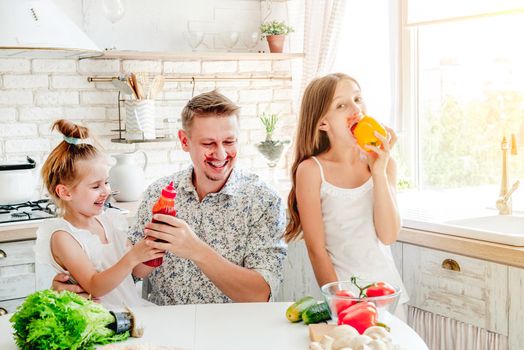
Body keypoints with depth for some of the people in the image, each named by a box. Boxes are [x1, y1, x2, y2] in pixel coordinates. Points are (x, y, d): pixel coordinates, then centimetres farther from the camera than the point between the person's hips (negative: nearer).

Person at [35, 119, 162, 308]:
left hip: (134, 309, 7)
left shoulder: (110, 220, 10)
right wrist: (132, 256, -26)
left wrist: (153, 247, -5)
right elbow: (94, 288, -16)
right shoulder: (62, 236, -9)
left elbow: (140, 271, 14)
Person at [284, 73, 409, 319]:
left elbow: (388, 236, -7)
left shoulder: (383, 163, 1)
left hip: (389, 291, 4)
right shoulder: (312, 170, -10)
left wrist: (379, 172, -14)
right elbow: (316, 250, -10)